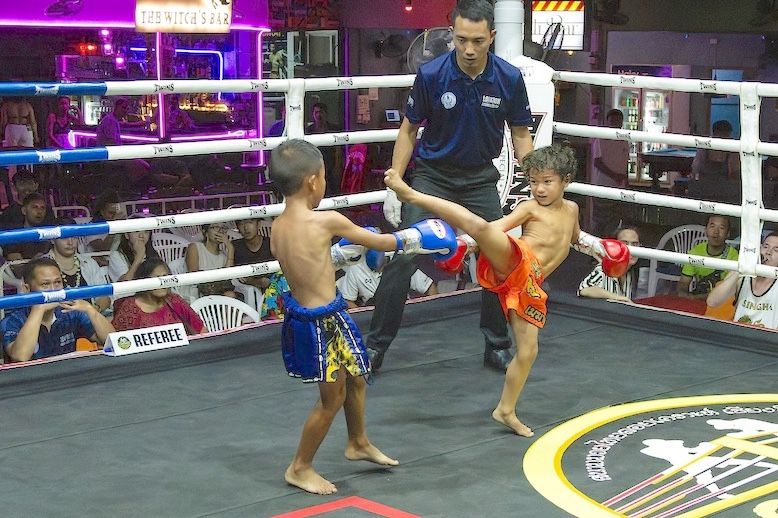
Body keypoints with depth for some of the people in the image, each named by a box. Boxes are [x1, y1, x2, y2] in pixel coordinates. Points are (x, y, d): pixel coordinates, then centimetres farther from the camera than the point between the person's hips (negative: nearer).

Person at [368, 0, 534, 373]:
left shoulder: (509, 79, -11)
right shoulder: (431, 75, -15)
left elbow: (521, 136, 1)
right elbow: (409, 131, -4)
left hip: (480, 178, 2)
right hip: (432, 174, -2)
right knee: (404, 257, -11)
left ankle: (497, 346, 18)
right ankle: (376, 346, 1)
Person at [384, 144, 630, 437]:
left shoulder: (571, 209, 24)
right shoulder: (529, 208, 6)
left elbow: (576, 237, 46)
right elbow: (495, 228, -5)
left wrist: (600, 247, 38)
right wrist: (467, 243, -18)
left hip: (528, 286, 5)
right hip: (513, 263, -5)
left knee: (527, 352, 2)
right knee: (478, 224, -35)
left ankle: (506, 411, 19)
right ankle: (411, 195, -36)